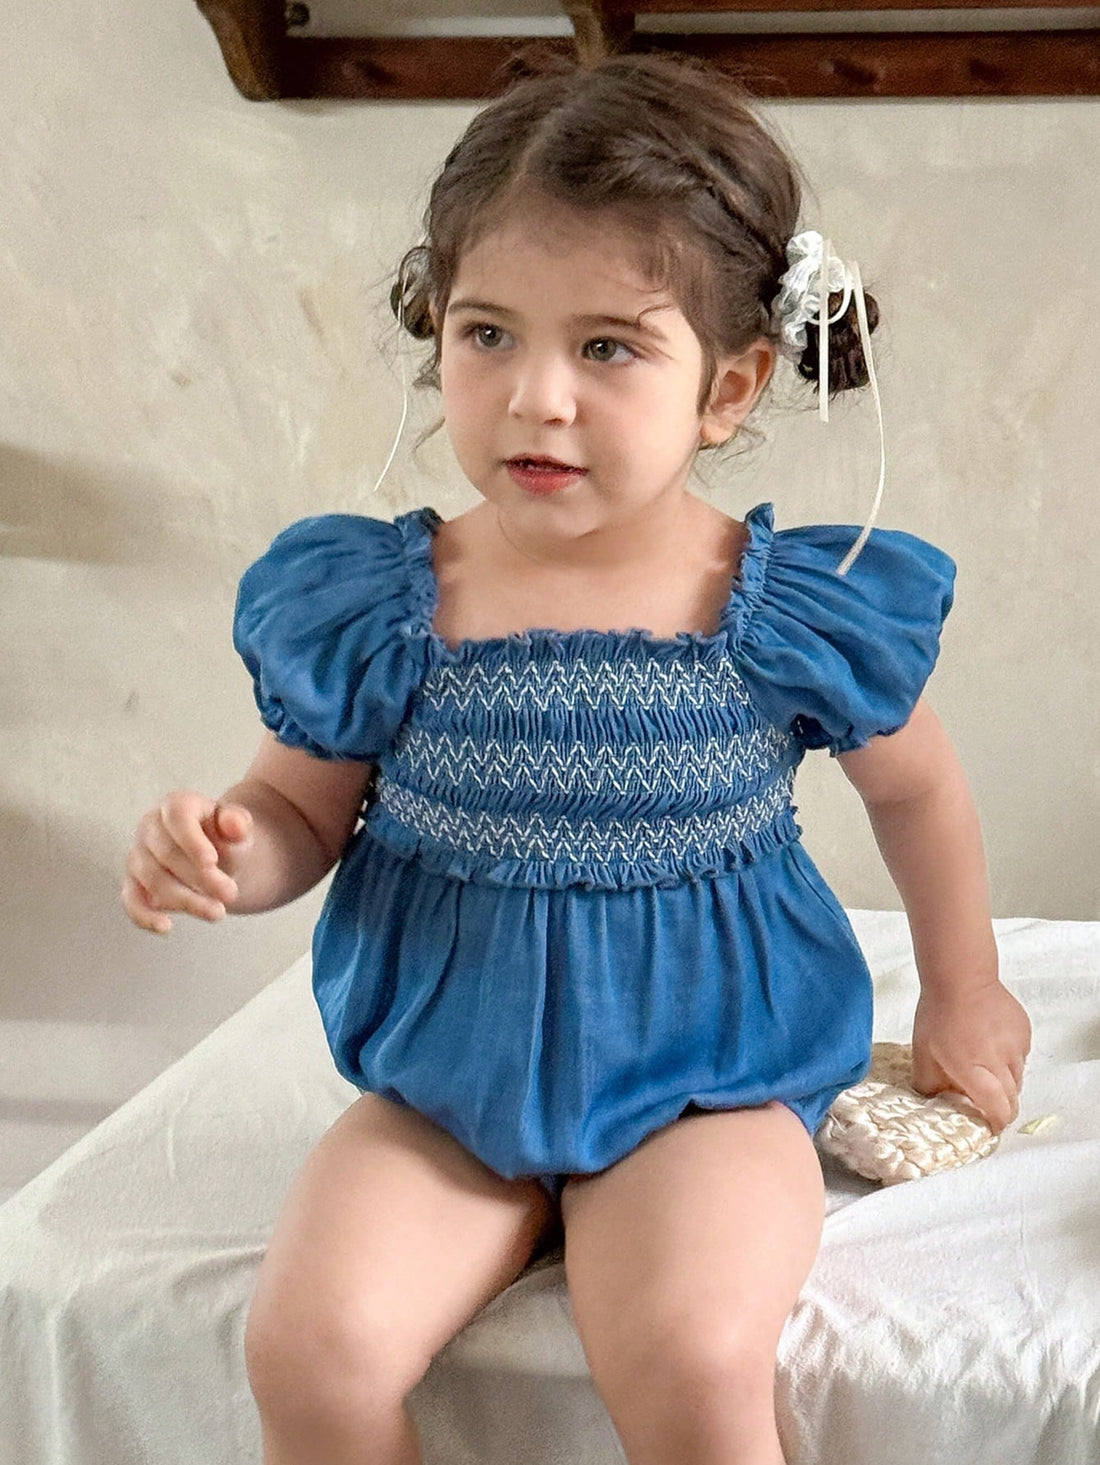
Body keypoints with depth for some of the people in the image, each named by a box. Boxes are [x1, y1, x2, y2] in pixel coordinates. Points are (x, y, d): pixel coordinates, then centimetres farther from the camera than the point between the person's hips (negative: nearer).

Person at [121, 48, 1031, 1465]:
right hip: (440, 1088, 2)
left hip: (704, 1085, -1)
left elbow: (915, 788, 9)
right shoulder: (370, 609, -8)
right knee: (311, 1344, -19)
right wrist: (223, 848, -17)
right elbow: (306, 808, 7)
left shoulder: (798, 613, -10)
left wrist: (961, 993, 21)